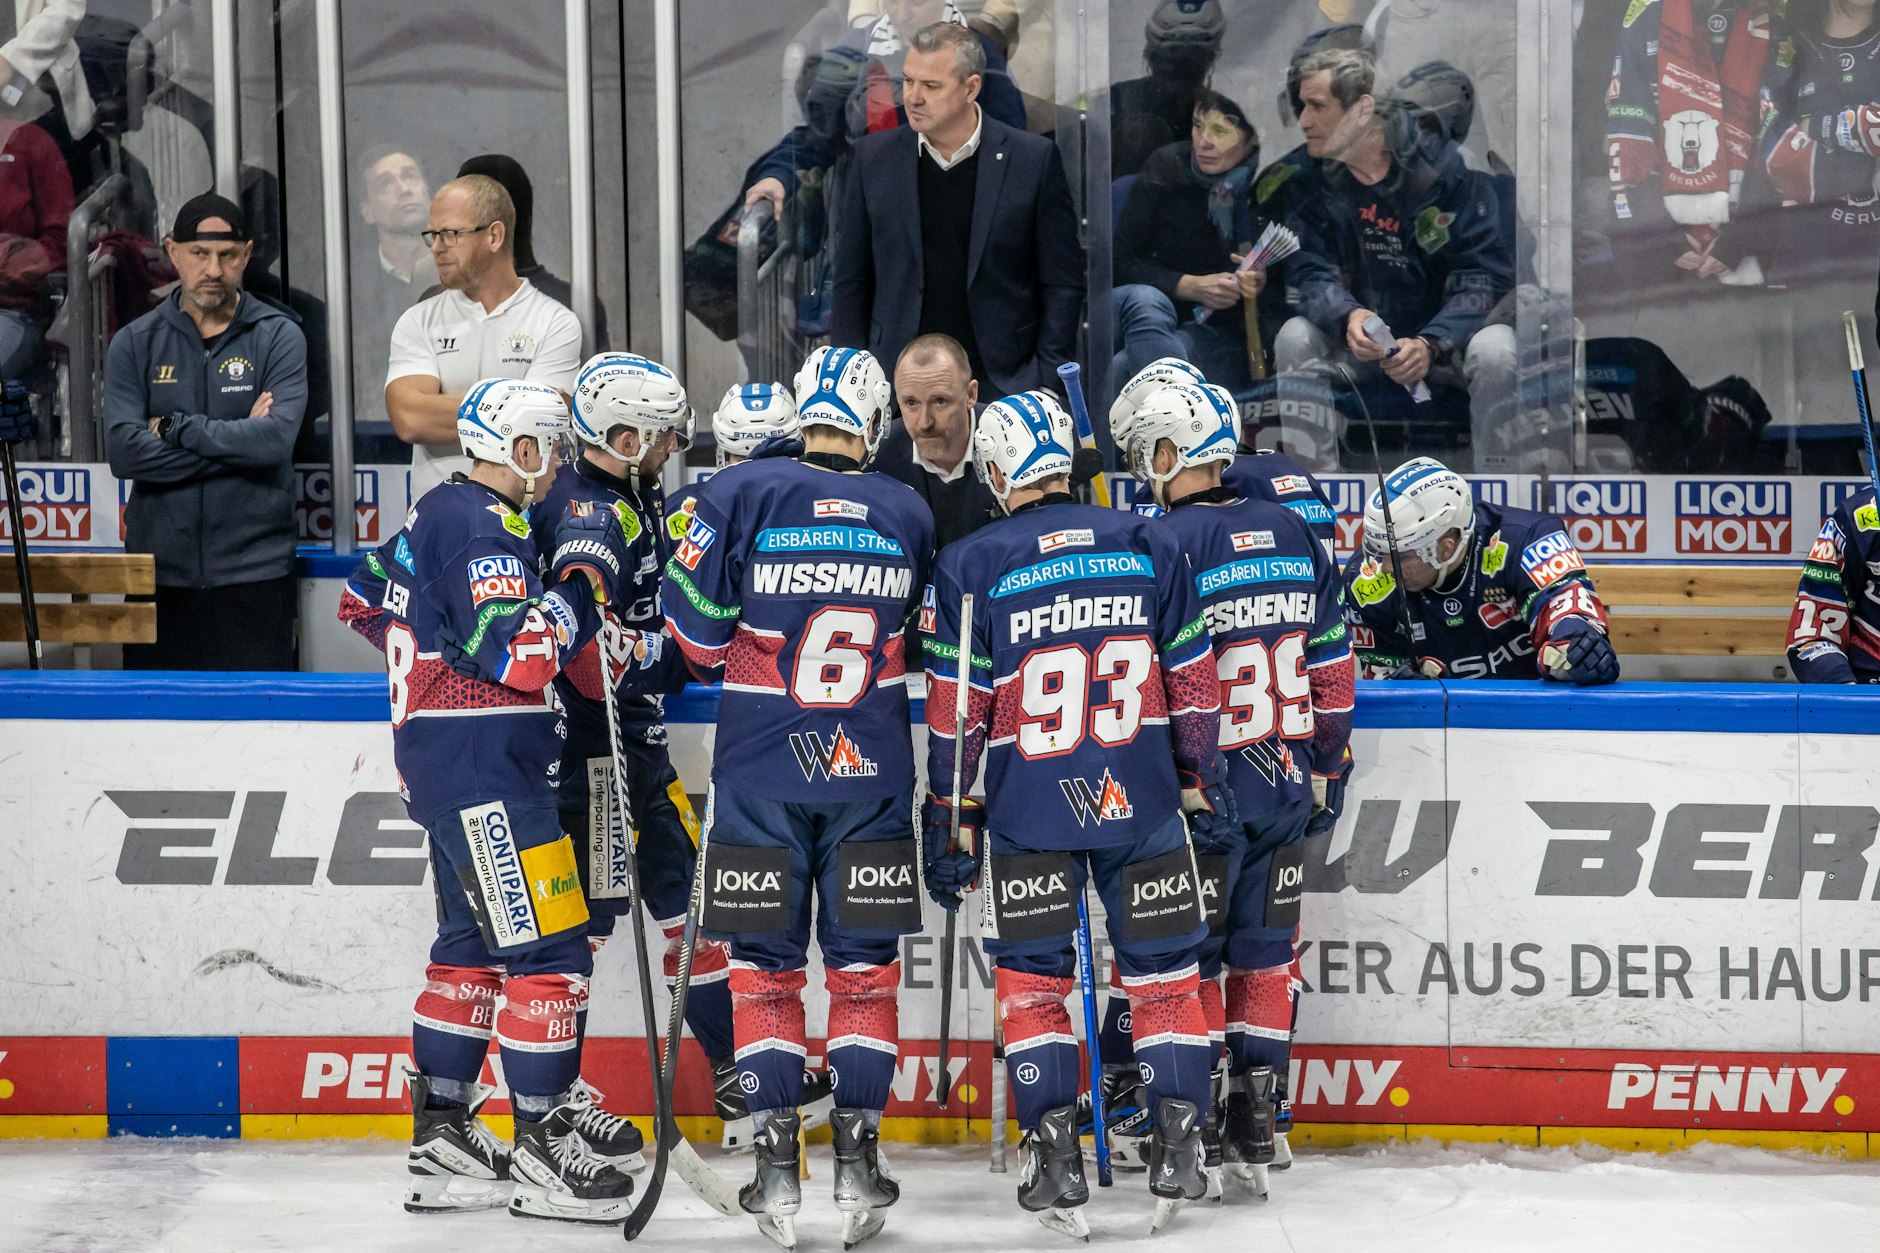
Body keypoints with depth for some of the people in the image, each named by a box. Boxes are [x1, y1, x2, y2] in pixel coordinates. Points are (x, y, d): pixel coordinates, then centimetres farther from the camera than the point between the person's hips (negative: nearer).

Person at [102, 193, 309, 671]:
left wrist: (175, 429, -10)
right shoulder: (134, 344, 6)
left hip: (253, 570, -2)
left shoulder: (278, 336, 2)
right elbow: (123, 452, -8)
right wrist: (237, 440, -10)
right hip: (159, 569, 2)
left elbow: (277, 438, -14)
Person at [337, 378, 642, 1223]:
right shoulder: (486, 527, -16)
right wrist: (584, 575, -17)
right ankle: (541, 1150, -5)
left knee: (472, 949, 15)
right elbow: (521, 657, -25)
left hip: (447, 764, 11)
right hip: (481, 770, -11)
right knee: (549, 953, -9)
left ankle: (440, 1138, 20)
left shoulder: (441, 514, 15)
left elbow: (363, 600, 27)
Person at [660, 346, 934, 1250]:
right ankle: (857, 1160, 8)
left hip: (760, 771, -1)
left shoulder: (739, 494, -8)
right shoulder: (909, 515, 1)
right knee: (865, 964, 9)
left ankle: (776, 1163, 4)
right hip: (872, 770, 2)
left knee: (765, 963, 7)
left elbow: (695, 625, -6)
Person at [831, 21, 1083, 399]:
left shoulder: (1033, 159, -1)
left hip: (1003, 380, -2)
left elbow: (1063, 282, 2)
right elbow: (851, 279, 10)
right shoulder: (875, 158, 5)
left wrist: (1047, 379, -4)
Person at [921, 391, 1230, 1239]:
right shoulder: (1148, 546, 2)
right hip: (1142, 801, 2)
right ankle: (1180, 1151, 8)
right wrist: (1199, 779, 15)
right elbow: (1192, 679, 6)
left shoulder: (971, 567, -5)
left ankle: (1056, 1161, 3)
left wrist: (951, 820, 4)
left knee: (1032, 978, 9)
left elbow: (957, 712, -4)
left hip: (1027, 811, -2)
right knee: (1163, 970, 11)